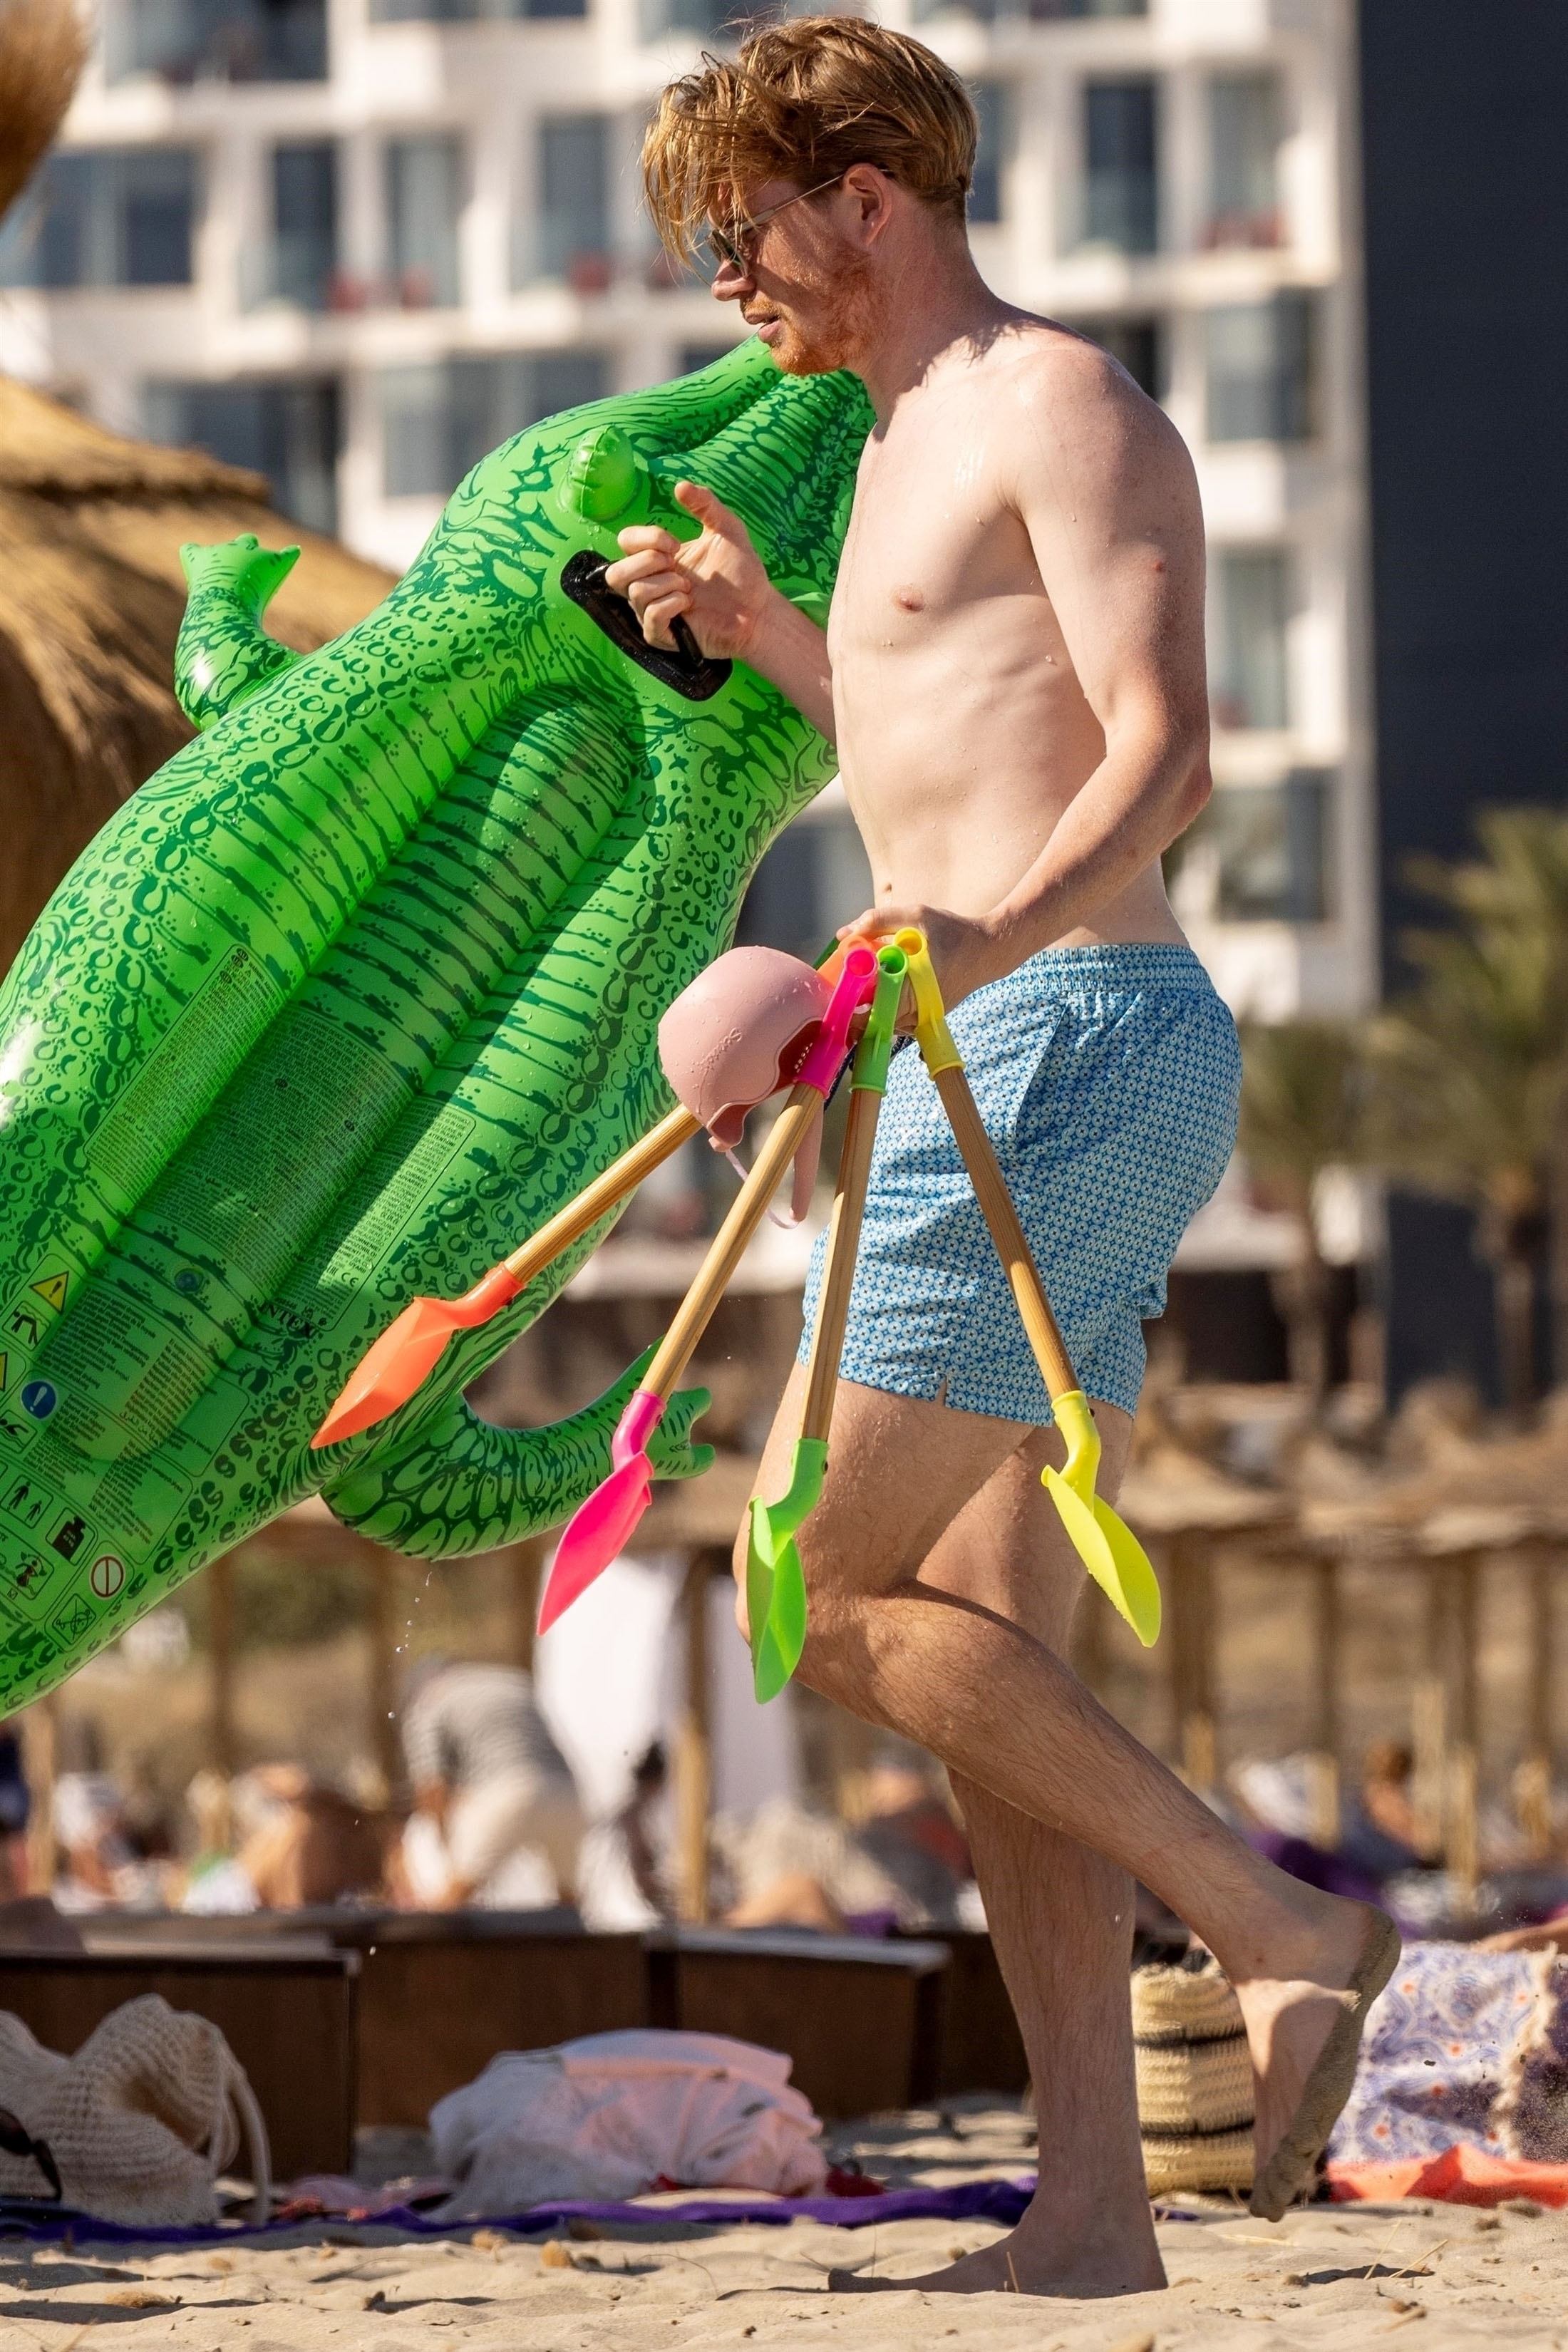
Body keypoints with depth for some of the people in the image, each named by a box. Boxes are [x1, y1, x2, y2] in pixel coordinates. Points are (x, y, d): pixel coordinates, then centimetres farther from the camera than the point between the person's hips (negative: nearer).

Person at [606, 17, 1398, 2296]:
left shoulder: (1058, 401, -7)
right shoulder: (916, 441, 23)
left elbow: (1162, 754, -20)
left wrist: (980, 937, -37)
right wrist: (767, 637, 24)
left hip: (1065, 1041, -10)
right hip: (997, 1074, 10)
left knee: (809, 1588, -12)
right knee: (992, 1654, 5)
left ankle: (1277, 1923, -10)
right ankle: (1093, 2208, 4)